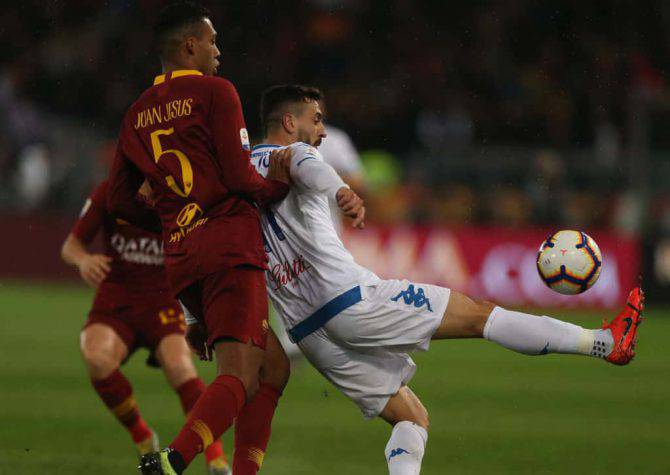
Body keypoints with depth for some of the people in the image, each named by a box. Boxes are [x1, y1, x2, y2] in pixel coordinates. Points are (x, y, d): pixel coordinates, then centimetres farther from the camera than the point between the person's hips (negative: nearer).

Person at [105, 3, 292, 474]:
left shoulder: (138, 114, 17)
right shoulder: (215, 92, -2)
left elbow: (119, 201, 20)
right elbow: (240, 178, -9)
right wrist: (278, 186, 10)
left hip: (181, 258, 7)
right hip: (231, 245, -7)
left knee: (273, 365, 17)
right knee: (240, 375, -16)